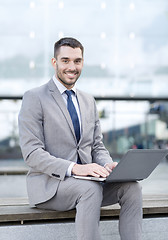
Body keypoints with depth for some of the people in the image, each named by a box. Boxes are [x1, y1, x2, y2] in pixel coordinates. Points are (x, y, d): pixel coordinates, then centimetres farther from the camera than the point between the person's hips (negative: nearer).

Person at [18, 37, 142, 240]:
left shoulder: (88, 101, 18)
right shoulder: (34, 98, -3)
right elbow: (32, 153, -12)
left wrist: (107, 165, -8)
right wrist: (74, 168, -25)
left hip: (86, 179, 6)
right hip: (48, 184, -6)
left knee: (131, 187, -19)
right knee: (91, 189, -34)